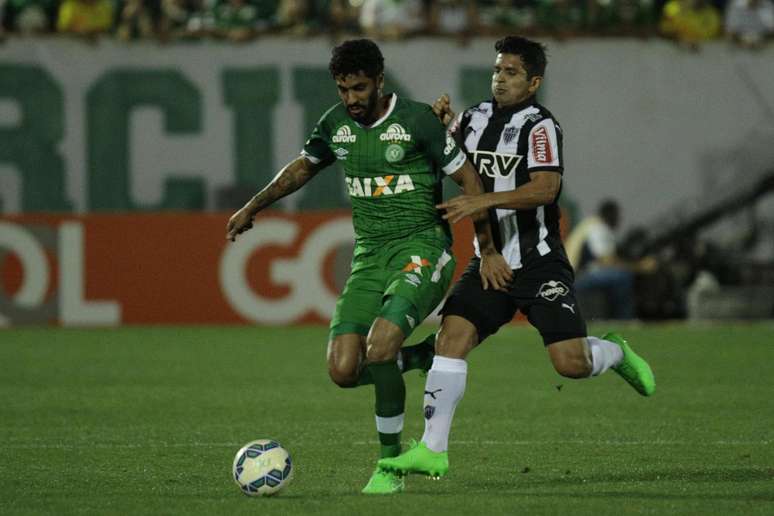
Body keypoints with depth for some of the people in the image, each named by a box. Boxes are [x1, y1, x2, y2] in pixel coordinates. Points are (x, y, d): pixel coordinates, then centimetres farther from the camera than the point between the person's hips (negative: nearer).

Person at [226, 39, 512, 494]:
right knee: (344, 371, -11)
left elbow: (469, 179, -4)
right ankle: (423, 356, 20)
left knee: (379, 345, -29)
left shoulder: (417, 120, -9)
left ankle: (391, 465, -12)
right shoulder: (336, 124, 7)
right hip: (369, 256, 6)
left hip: (421, 251, -6)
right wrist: (253, 208, 29)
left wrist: (488, 251, -4)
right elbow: (304, 167, 27)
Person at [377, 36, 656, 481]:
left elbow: (545, 189, -25)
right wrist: (440, 123, 2)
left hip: (539, 265, -5)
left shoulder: (540, 126, -12)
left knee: (571, 363, -11)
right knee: (452, 336, -15)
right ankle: (432, 451, -14)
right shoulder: (475, 118, 8)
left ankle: (615, 353, 26)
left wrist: (483, 201, -34)